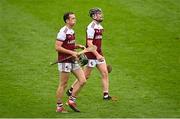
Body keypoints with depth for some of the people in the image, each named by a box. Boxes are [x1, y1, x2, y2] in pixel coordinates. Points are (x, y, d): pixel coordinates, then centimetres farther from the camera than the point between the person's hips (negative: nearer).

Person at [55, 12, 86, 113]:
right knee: (63, 85, -2)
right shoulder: (63, 32, -15)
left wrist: (78, 46, 7)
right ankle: (59, 107, 7)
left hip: (73, 61, 9)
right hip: (64, 61, -9)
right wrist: (71, 52, -21)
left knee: (83, 80, 4)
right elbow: (57, 47, -20)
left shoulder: (72, 31, 14)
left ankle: (72, 100, 14)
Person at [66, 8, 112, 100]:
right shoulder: (91, 27, -17)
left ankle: (106, 95, 3)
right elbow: (89, 43, -22)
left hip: (99, 54, 8)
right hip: (91, 55, -8)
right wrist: (97, 55, -26)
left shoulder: (99, 26, 12)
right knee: (85, 76, 0)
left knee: (105, 73, 0)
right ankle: (71, 90, 14)